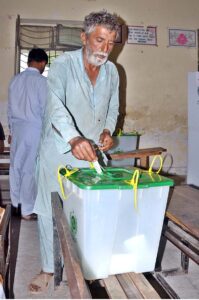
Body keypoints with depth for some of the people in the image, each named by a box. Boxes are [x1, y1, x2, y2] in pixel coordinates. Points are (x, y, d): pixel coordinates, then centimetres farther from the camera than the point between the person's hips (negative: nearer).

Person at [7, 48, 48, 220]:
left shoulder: (15, 79, 7)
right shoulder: (41, 80, -10)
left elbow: (10, 107, 11)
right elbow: (45, 108, -10)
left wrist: (12, 129, 19)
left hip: (17, 127, 6)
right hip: (34, 128, -6)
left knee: (16, 166, 13)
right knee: (30, 169, 0)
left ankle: (16, 204, 26)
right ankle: (28, 210, 7)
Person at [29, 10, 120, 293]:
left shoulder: (112, 71, 4)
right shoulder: (63, 64, -14)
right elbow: (55, 104, -30)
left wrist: (108, 130, -5)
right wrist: (74, 138, -47)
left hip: (92, 153, 4)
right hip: (59, 151, -3)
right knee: (50, 211, 4)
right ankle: (49, 268, 22)